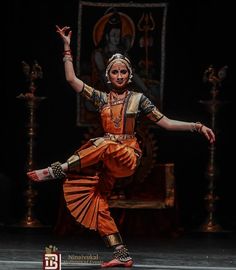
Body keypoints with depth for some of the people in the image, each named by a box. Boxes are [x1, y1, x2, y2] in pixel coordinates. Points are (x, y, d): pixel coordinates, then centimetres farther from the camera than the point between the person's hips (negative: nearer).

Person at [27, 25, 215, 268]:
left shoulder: (138, 99, 5)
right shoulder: (101, 98, 11)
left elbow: (166, 123, 4)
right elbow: (71, 79, 4)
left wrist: (197, 127, -6)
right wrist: (67, 47, 2)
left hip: (127, 156, -4)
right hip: (105, 158, 4)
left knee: (104, 145, -36)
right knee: (98, 201, -13)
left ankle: (57, 170, -33)